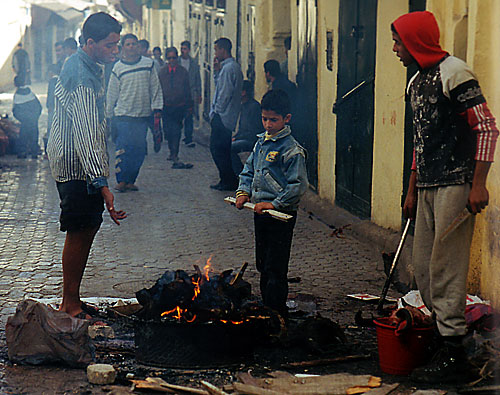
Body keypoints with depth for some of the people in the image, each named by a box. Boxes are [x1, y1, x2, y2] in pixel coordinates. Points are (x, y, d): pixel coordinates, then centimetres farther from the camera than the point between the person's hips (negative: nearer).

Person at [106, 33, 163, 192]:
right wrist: (109, 115, 5)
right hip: (123, 115, -2)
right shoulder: (118, 68, 1)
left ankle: (130, 180, 13)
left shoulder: (148, 64, 6)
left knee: (140, 150, 3)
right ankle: (121, 180, -1)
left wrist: (157, 107, 3)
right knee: (124, 149, -8)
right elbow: (111, 94, 6)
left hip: (143, 115, 2)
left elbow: (155, 88, 10)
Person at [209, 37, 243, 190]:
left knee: (217, 149, -5)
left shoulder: (228, 68, -17)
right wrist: (217, 70, 12)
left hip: (222, 116, -10)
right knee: (223, 149, 14)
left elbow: (225, 93, -20)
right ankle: (227, 180, 18)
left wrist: (217, 112, -13)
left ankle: (229, 181, -2)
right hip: (227, 117, 10)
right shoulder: (233, 66, 15)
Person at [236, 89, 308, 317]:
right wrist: (244, 192, 3)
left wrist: (274, 204, -23)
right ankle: (266, 310, 30)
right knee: (263, 265, 17)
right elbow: (249, 171, 21)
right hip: (260, 212, 8)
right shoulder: (261, 143, 10)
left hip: (281, 215, -8)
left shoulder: (292, 150, -14)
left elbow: (298, 186, -18)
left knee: (275, 269, -7)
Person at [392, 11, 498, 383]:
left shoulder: (453, 72, -10)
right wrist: (412, 191, 24)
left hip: (456, 183, -9)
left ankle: (453, 355, -2)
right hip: (428, 186, 9)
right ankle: (442, 335, 19)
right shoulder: (417, 82, 17)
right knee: (423, 269, 9)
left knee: (445, 268, -8)